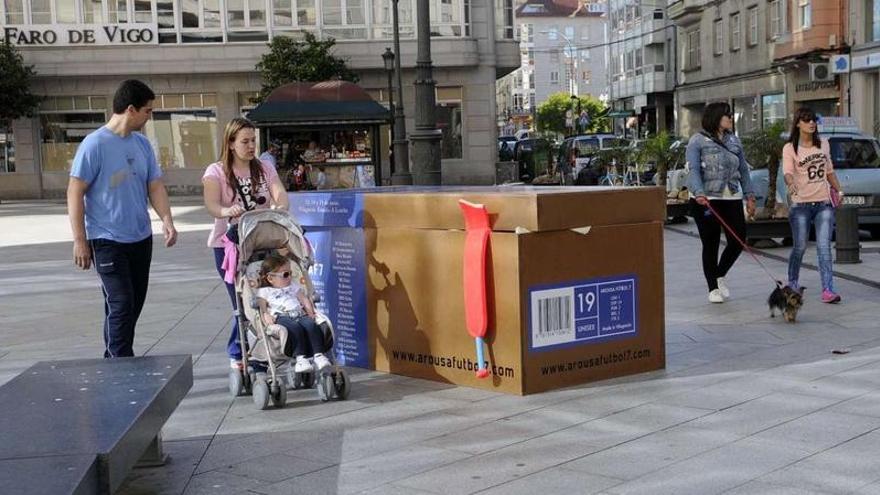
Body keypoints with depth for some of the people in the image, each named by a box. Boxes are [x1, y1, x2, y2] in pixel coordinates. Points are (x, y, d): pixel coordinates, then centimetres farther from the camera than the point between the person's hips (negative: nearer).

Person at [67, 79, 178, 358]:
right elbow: (75, 194, -11)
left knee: (135, 305, 12)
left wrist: (166, 220, -12)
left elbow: (155, 186, 6)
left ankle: (112, 361, 25)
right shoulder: (95, 144, -13)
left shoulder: (142, 144, 6)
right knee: (121, 306, -9)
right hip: (108, 241, -7)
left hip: (141, 239, 7)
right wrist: (79, 240, -13)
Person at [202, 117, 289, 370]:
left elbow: (280, 193, -8)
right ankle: (237, 354, 15)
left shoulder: (265, 169, 8)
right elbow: (211, 204, -19)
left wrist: (281, 207, -32)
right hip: (229, 244, -3)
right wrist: (227, 211, -42)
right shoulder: (216, 171, -2)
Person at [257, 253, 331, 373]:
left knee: (311, 324, -30)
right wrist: (265, 315, -18)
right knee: (295, 328, -37)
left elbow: (304, 299, 26)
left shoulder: (293, 286, 32)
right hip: (281, 317, -4)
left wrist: (310, 311, 8)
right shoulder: (264, 291, 17)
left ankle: (319, 355, -38)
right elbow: (261, 306, 3)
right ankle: (300, 358, -44)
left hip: (300, 315, 4)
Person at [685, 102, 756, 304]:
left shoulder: (733, 140, 13)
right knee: (710, 244, 2)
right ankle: (713, 288, 17)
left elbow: (743, 169, 16)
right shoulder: (698, 141, -3)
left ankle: (720, 275, 24)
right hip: (705, 201, -5)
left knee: (738, 240, -1)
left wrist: (749, 196, 10)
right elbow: (693, 170, -12)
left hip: (732, 198, 5)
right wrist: (699, 193, -28)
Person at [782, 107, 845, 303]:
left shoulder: (823, 144, 12)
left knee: (824, 247, -7)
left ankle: (828, 290, -13)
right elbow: (787, 172, -19)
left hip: (824, 203, 3)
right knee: (800, 247, 4)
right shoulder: (790, 148, -4)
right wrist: (790, 184, -40)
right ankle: (792, 283, 27)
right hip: (801, 204, -3)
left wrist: (839, 190, 17)